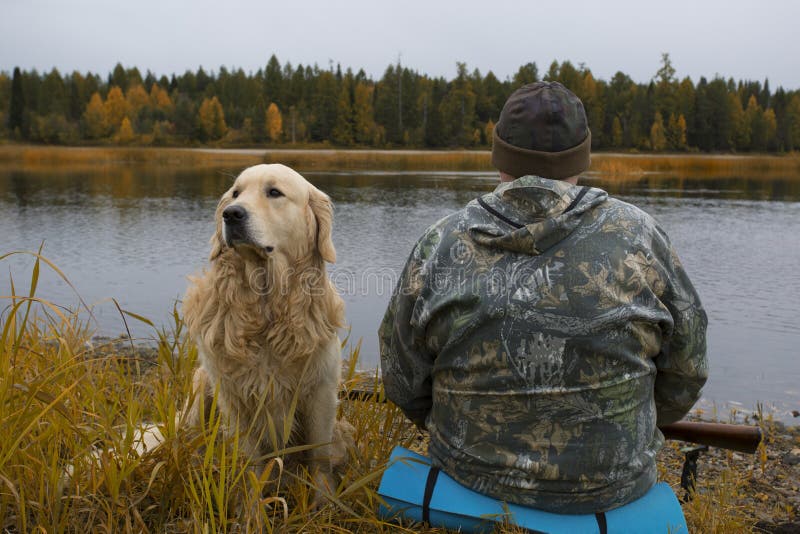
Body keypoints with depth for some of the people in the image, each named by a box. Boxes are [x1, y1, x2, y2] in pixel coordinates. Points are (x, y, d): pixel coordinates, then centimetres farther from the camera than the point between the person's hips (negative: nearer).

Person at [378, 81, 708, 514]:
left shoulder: (441, 244, -12)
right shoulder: (637, 235, -12)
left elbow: (404, 382, -3)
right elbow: (685, 371, -3)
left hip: (472, 469, 1)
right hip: (612, 485, 0)